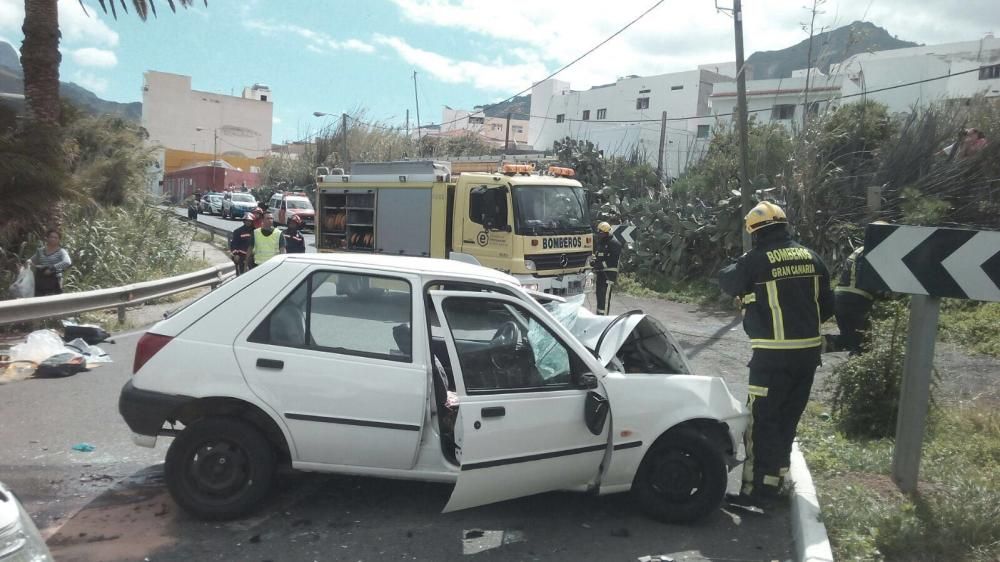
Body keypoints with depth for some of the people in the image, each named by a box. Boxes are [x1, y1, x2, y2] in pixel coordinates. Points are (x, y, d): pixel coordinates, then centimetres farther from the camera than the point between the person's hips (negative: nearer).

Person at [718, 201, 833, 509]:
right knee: (787, 418, 19)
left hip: (774, 354, -7)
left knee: (762, 421, 1)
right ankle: (775, 479, 32)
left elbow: (727, 281, 4)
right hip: (809, 350, 7)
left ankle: (758, 491, 2)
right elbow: (827, 305, 11)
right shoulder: (810, 257, 5)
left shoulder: (756, 260, -13)